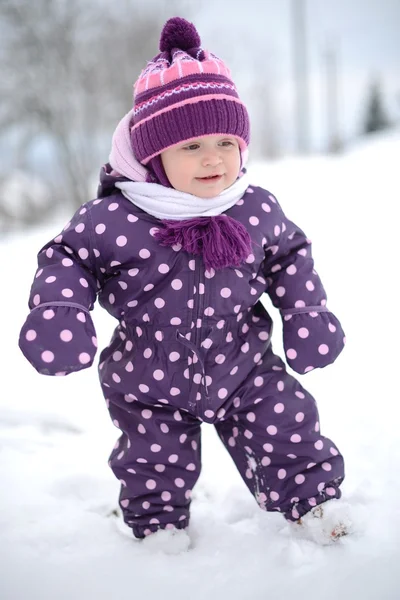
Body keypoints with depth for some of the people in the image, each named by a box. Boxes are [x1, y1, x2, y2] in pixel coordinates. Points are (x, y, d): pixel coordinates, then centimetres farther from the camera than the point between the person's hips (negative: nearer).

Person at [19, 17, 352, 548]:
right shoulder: (113, 220, -21)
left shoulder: (258, 209, -10)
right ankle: (157, 525, 43)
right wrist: (56, 309, -25)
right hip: (149, 383, -1)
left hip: (242, 367, 2)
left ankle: (312, 497, 32)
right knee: (157, 463, 14)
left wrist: (306, 309, -2)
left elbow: (288, 254, 8)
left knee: (287, 425, 5)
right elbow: (68, 258, -8)